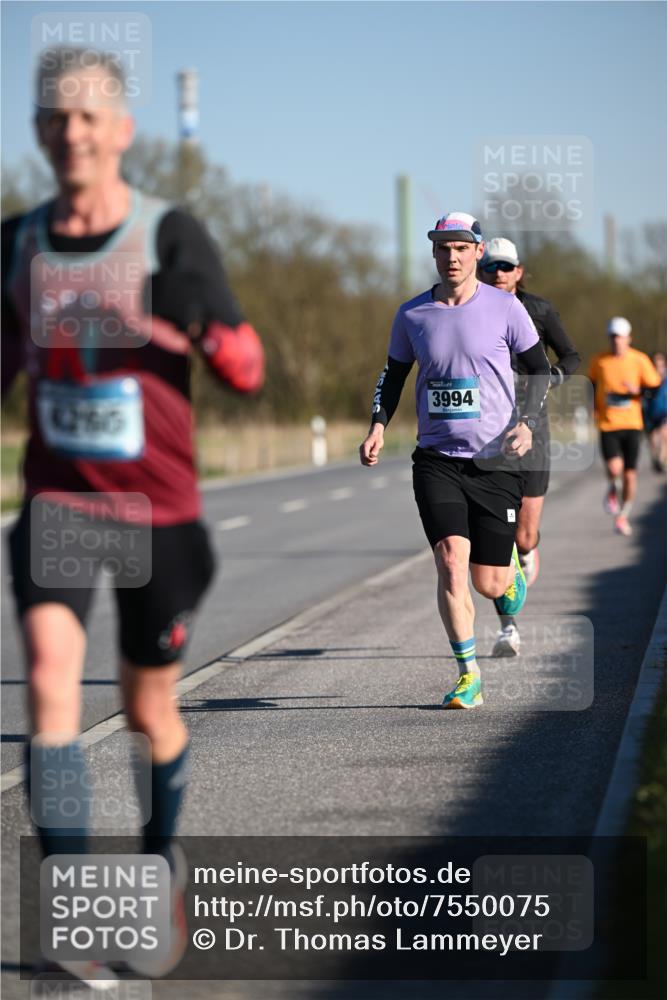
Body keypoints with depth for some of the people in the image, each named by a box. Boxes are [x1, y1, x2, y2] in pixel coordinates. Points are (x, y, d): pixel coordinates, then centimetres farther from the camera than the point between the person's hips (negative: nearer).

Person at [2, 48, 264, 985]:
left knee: (149, 709, 10)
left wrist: (200, 328, -31)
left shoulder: (172, 237, -8)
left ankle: (163, 859, 38)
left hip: (159, 512, -2)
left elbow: (249, 372, -13)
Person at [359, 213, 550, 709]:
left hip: (495, 461, -1)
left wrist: (527, 423, -8)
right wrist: (379, 425, 1)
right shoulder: (412, 314, 4)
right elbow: (393, 374, 17)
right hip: (436, 459, 1)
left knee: (488, 582, 1)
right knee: (451, 563, -16)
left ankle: (513, 578, 40)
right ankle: (469, 674, -6)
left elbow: (539, 368, 7)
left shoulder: (504, 307, -2)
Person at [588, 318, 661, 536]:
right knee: (614, 468, -21)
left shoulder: (640, 360, -1)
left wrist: (637, 391, -16)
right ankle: (613, 491, 14)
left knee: (630, 474, 3)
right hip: (608, 425, -1)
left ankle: (623, 516, 22)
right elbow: (592, 383, 20)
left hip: (632, 424, 1)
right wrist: (594, 406, 6)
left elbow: (656, 387, 3)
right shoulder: (599, 361, 2)